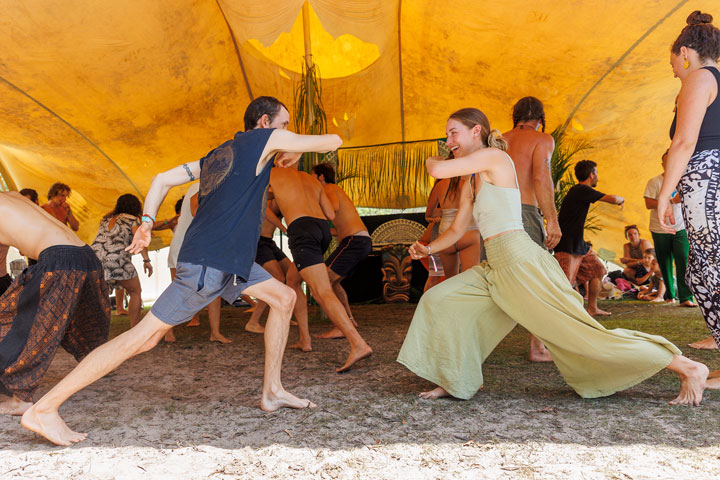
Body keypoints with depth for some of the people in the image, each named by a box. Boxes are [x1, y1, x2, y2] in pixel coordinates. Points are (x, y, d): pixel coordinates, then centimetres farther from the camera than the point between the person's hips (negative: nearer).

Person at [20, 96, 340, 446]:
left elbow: (162, 180, 17)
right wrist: (296, 151, 23)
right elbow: (333, 141, 7)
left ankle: (272, 392, 14)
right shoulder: (268, 138, 0)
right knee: (145, 336, -8)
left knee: (284, 297, 13)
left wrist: (146, 223, 10)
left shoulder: (214, 157, 21)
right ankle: (44, 409, -1)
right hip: (208, 262, -10)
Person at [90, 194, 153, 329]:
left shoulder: (106, 219, 28)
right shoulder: (132, 219, 12)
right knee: (136, 292, 12)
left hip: (94, 256, 5)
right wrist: (146, 260, -2)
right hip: (116, 258, -4)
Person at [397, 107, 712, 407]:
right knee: (438, 300, 4)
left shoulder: (494, 157, -7)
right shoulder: (470, 186, 20)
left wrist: (432, 161, 8)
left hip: (520, 260, -9)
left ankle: (687, 368, 5)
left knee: (581, 333, -7)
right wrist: (428, 248, 11)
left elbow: (438, 171, -15)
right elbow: (456, 230, 27)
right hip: (496, 269, 9)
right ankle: (457, 380, 10)